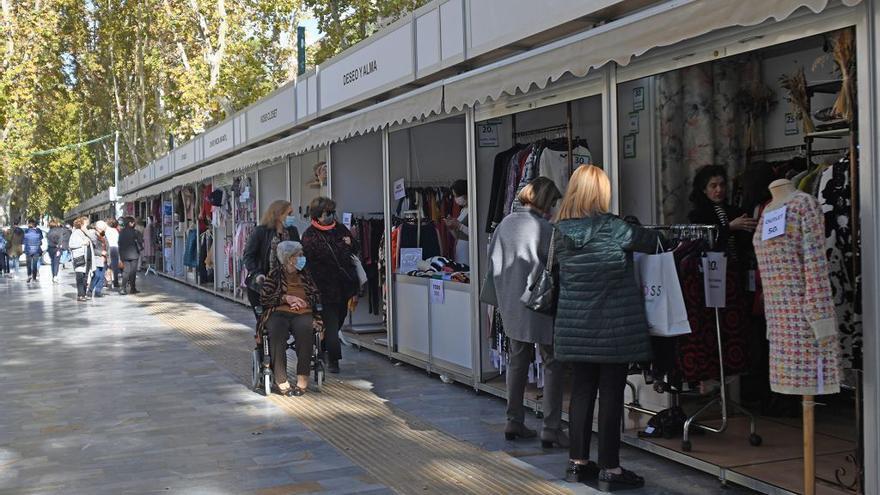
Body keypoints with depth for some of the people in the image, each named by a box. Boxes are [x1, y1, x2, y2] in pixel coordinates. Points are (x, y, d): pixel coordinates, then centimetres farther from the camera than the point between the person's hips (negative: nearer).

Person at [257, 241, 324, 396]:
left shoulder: (306, 273, 19)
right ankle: (281, 381, -34)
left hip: (302, 313, 1)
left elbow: (316, 295, 19)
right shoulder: (275, 274, 12)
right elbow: (264, 298, 5)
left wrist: (305, 302, -1)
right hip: (278, 313, -1)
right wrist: (285, 298, -7)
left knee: (305, 331, -35)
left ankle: (302, 380, -34)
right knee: (277, 333, -36)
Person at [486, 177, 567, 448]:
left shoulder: (505, 223, 5)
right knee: (552, 364, 2)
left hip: (511, 306, 7)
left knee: (517, 362, 17)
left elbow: (493, 262, 11)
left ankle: (514, 422, 22)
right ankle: (551, 428, 1)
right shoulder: (545, 228, -14)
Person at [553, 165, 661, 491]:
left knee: (581, 392, 12)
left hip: (576, 326, 5)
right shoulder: (611, 227, -12)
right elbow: (654, 242, -2)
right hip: (614, 326, -5)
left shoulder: (561, 230, 1)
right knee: (611, 395, 1)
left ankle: (578, 462, 20)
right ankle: (610, 469, 6)